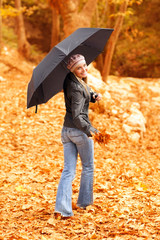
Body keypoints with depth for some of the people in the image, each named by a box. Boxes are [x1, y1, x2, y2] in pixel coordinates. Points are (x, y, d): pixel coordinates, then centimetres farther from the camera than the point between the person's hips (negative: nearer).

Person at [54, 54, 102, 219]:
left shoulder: (69, 80, 6)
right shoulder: (76, 88, -20)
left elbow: (85, 93, 22)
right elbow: (77, 115, -25)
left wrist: (94, 95, 3)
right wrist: (89, 129, -24)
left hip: (66, 130, 7)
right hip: (79, 131, -7)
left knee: (68, 171, 4)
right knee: (88, 167, 15)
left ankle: (62, 208, -6)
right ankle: (84, 202, 27)